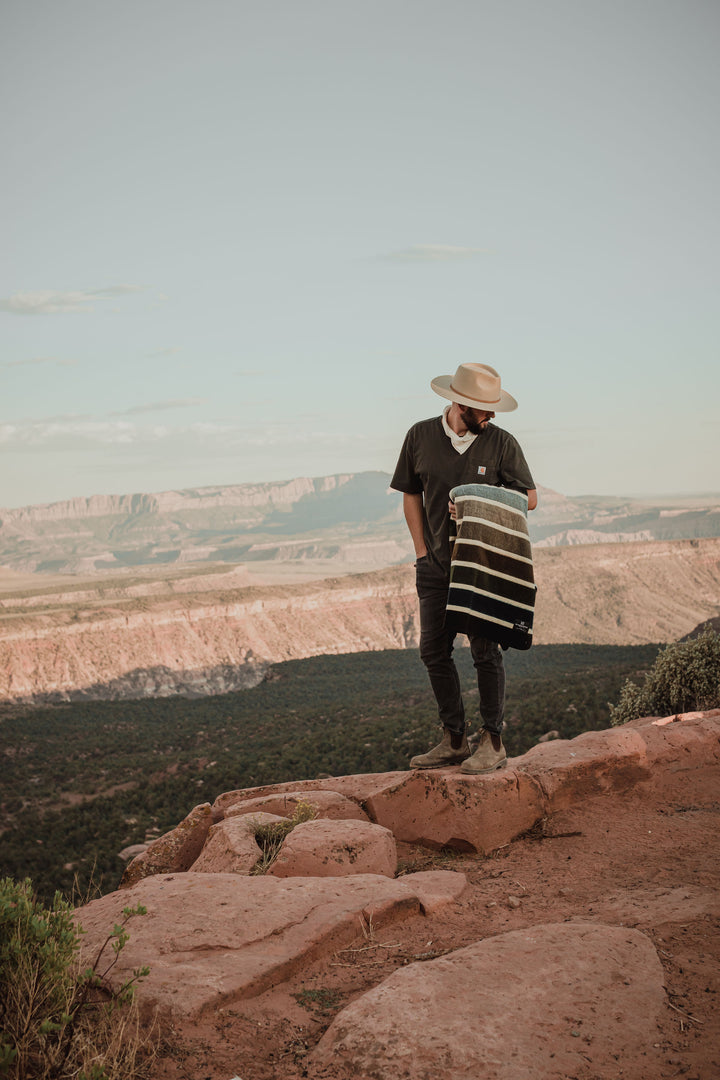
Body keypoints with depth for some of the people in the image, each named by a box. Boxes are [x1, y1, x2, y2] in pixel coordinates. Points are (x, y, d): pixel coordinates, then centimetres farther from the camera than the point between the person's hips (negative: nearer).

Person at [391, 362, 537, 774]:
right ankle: (455, 740, 19)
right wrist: (422, 551, 3)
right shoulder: (421, 436, 1)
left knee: (485, 651, -4)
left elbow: (529, 498, 1)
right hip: (436, 564, 3)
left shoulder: (502, 442, -4)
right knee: (434, 651, 5)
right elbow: (411, 494, 10)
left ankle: (494, 743, 7)